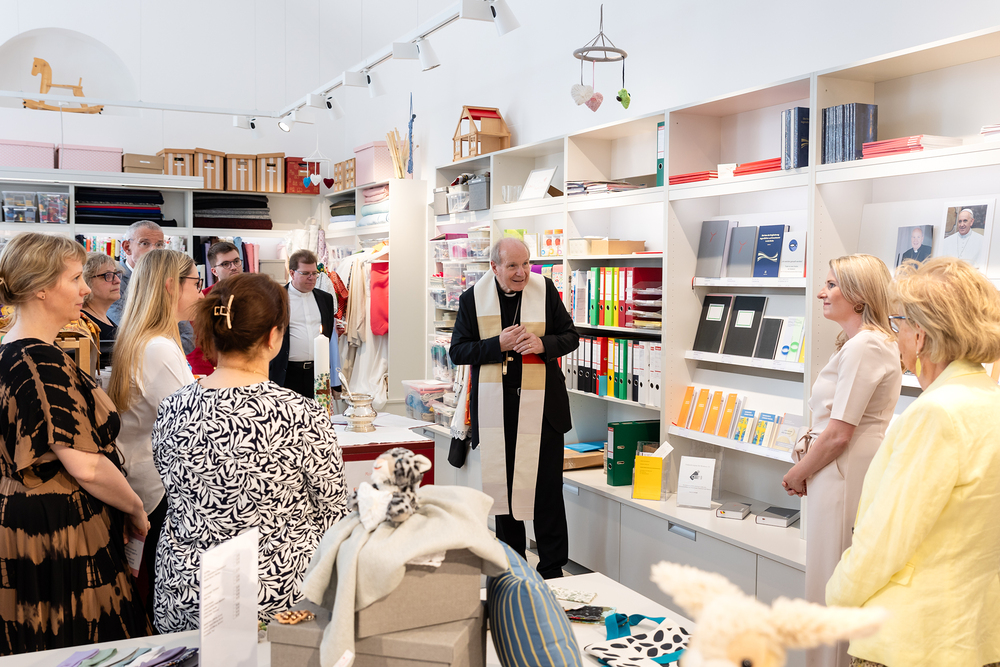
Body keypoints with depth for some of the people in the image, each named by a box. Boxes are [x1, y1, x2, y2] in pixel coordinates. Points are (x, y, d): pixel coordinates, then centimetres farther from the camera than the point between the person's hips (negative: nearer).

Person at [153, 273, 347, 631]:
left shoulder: (170, 411, -5)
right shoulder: (302, 416, -19)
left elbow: (180, 506, 9)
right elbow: (333, 512, -6)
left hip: (183, 600, 5)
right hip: (280, 597, -5)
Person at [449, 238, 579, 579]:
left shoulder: (545, 290, 1)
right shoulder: (473, 298, 0)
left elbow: (570, 336, 6)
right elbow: (458, 351, 0)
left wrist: (543, 344, -14)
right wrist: (499, 344, -15)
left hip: (540, 405, -1)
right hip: (496, 407, 1)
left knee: (547, 490, 1)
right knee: (503, 486, 11)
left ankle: (552, 570, 12)